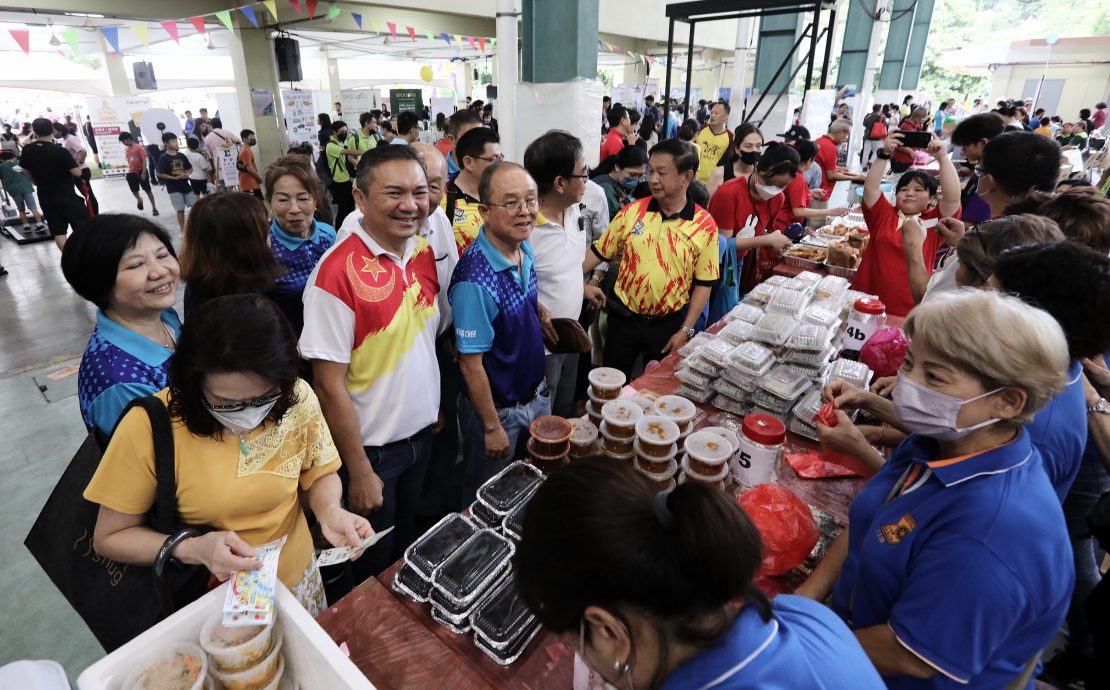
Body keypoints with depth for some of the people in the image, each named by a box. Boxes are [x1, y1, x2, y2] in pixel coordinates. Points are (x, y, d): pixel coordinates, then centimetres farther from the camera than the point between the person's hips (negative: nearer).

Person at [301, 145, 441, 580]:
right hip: (370, 447, -6)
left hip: (421, 434, 6)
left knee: (409, 547, 28)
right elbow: (329, 385, -20)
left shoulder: (424, 252, -3)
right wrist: (359, 472, -15)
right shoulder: (338, 272, -23)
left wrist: (434, 409, 9)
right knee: (373, 566, 18)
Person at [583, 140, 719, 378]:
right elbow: (599, 252, 2)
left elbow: (704, 284, -5)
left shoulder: (705, 224, -9)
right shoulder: (632, 211, -4)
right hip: (624, 317, 1)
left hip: (668, 323, -1)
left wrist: (685, 330, -7)